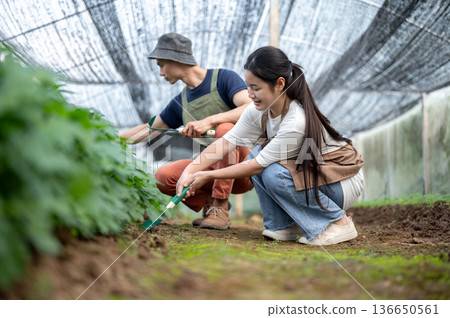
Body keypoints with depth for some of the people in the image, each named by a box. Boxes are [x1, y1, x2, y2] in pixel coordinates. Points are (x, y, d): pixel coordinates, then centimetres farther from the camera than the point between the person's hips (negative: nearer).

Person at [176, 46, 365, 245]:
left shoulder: (298, 121, -33)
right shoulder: (260, 110, -9)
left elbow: (258, 165, -27)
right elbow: (227, 141, -9)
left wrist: (208, 176, -20)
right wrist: (189, 172, -20)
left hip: (345, 181, -8)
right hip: (310, 171, 8)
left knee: (274, 174, -28)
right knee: (257, 152, -10)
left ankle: (339, 222, -11)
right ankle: (284, 225, 1)